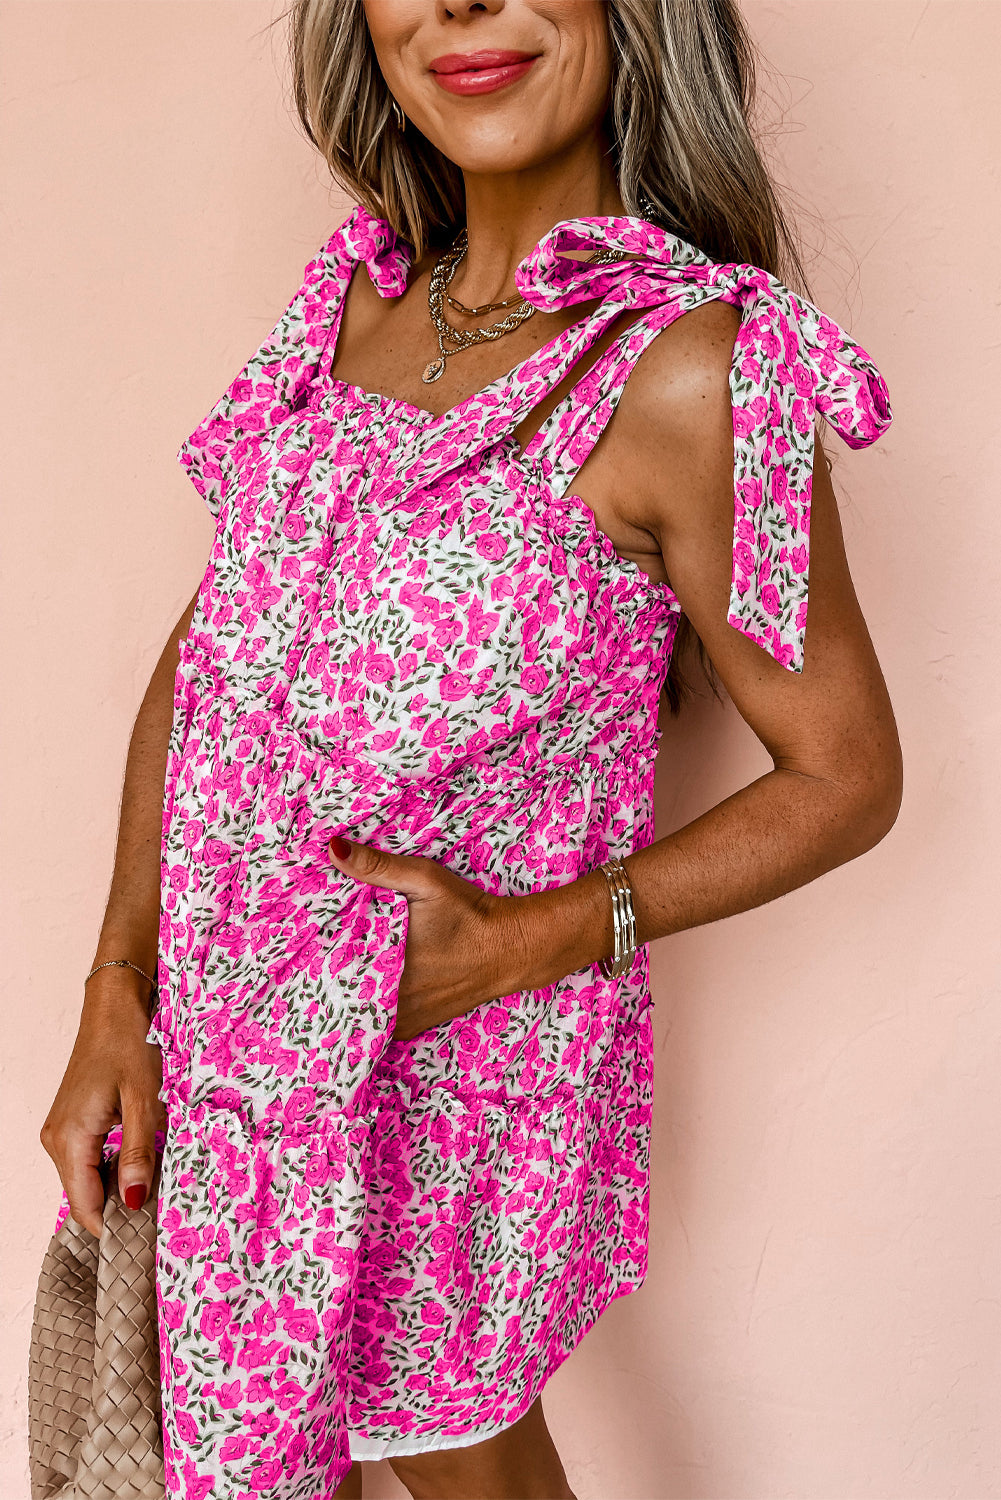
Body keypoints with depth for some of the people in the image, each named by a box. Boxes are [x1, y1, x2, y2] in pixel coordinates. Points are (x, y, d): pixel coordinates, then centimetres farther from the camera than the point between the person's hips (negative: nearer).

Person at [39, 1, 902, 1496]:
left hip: (460, 1049, -5)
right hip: (225, 1025, 6)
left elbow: (845, 776, -12)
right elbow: (202, 649, 4)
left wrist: (537, 938, -20)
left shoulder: (686, 367, -21)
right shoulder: (350, 290, -1)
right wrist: (117, 996, 0)